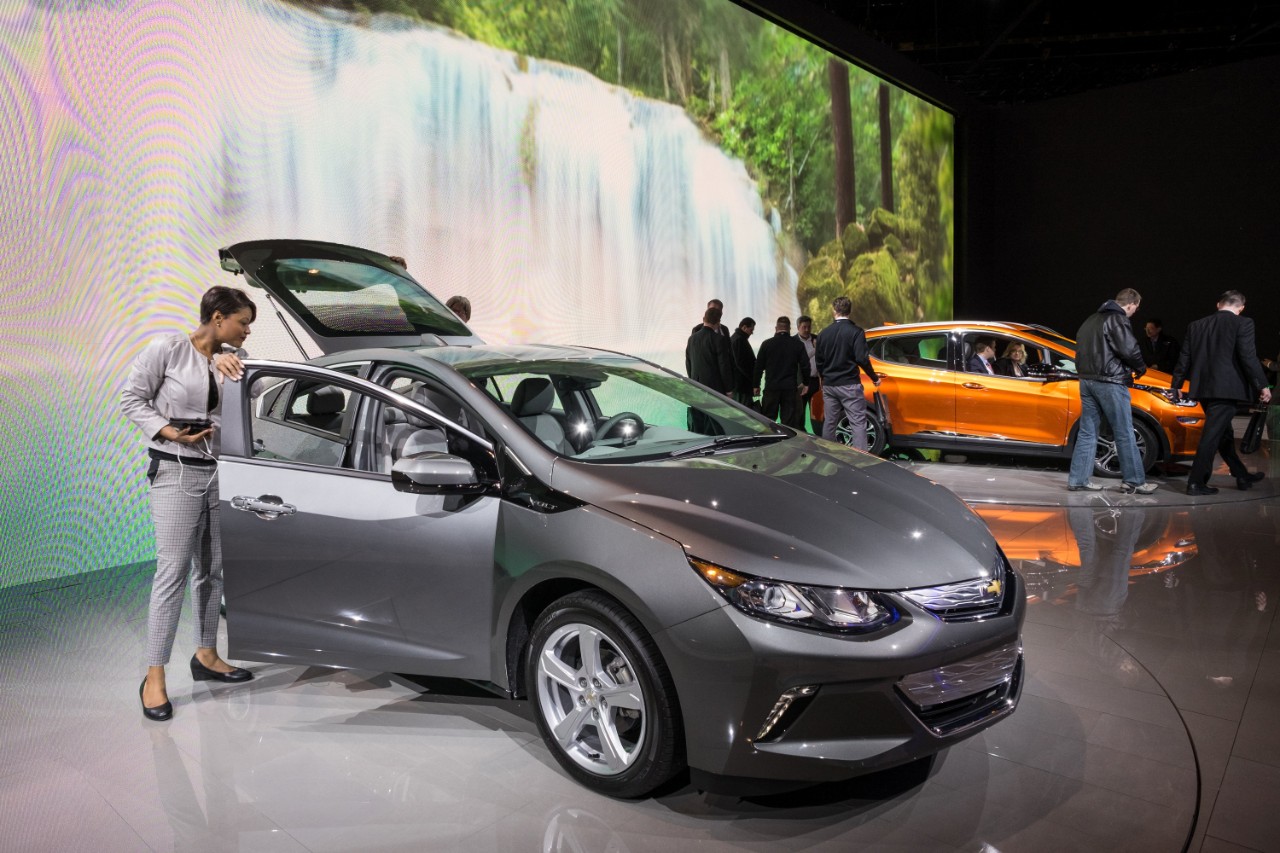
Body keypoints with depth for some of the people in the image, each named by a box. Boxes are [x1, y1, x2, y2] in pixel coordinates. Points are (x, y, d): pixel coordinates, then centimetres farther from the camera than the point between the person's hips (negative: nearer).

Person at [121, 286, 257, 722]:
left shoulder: (230, 358, 9)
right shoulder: (168, 348, -6)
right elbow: (131, 398, -2)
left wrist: (231, 361, -17)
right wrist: (166, 430, -14)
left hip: (218, 472, 6)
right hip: (176, 472, -6)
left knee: (212, 570, 11)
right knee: (173, 572, -8)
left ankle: (206, 656, 26)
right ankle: (154, 678, -1)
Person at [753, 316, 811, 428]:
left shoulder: (767, 344, -2)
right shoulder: (798, 344, 0)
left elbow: (759, 366, 1)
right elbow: (805, 365, 3)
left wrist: (756, 385, 10)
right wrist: (805, 383, 15)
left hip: (771, 387, -1)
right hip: (790, 388, 1)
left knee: (767, 419, 5)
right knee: (789, 420, 4)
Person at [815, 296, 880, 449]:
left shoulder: (824, 333, 8)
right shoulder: (856, 331, -8)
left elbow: (819, 361, 14)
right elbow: (862, 358, -15)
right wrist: (874, 378, -3)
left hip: (828, 385, 5)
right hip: (849, 385, -5)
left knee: (829, 423, 13)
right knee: (858, 423, -4)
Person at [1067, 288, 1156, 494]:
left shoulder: (1092, 319, 18)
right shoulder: (1118, 319, -10)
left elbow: (1082, 349, 21)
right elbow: (1129, 350, -16)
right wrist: (1141, 368, 1)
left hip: (1086, 380, 8)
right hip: (1109, 382, -8)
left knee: (1087, 431, 10)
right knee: (1124, 433, -1)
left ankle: (1077, 479, 9)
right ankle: (1134, 481, 4)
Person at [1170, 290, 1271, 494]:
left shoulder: (1196, 326, 11)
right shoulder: (1242, 324, -5)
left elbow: (1184, 358, 13)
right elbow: (1248, 357, -13)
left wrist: (1176, 384, 21)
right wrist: (1262, 385, -8)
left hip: (1202, 389, 7)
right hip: (1226, 389, -7)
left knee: (1224, 434, 18)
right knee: (1212, 435, -5)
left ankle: (1242, 476, 30)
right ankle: (1196, 482, -6)